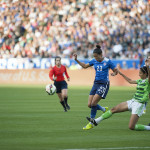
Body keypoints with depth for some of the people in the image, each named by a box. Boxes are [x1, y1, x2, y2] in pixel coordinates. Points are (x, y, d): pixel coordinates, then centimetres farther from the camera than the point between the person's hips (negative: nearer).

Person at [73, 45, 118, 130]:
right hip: (96, 83, 6)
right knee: (90, 105, 0)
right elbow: (85, 66, 20)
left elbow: (116, 71, -2)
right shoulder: (94, 61, 7)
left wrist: (114, 73, -24)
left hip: (104, 84, -6)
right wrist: (76, 60, 10)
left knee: (93, 103, -15)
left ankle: (91, 123, -2)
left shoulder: (107, 61, -8)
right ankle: (104, 109, 27)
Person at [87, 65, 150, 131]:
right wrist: (121, 73, 31)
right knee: (114, 109, 7)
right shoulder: (140, 81, 12)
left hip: (139, 105, -9)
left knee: (131, 127, -14)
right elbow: (130, 81, 28)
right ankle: (96, 121, 15)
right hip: (132, 101, 9)